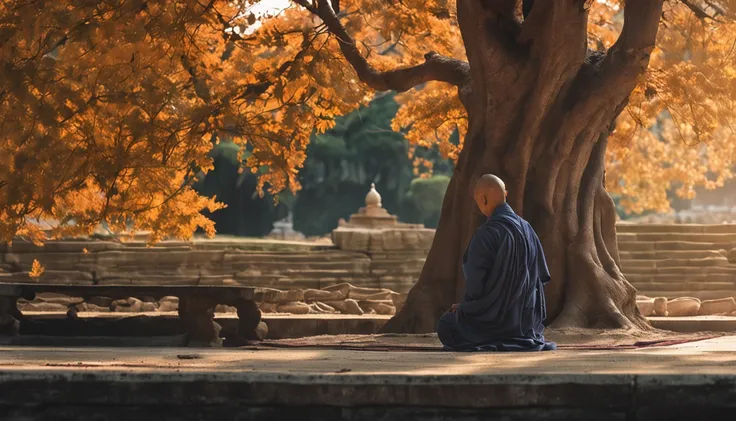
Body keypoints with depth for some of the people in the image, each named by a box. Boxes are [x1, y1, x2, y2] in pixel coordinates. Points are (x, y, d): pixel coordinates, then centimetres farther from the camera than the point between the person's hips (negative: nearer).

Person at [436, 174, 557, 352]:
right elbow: (542, 276, 6)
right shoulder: (527, 229, -1)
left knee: (445, 326, 19)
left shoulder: (484, 235, -23)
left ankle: (496, 342, -4)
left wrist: (464, 306, -1)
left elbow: (475, 284, -23)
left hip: (497, 315, -9)